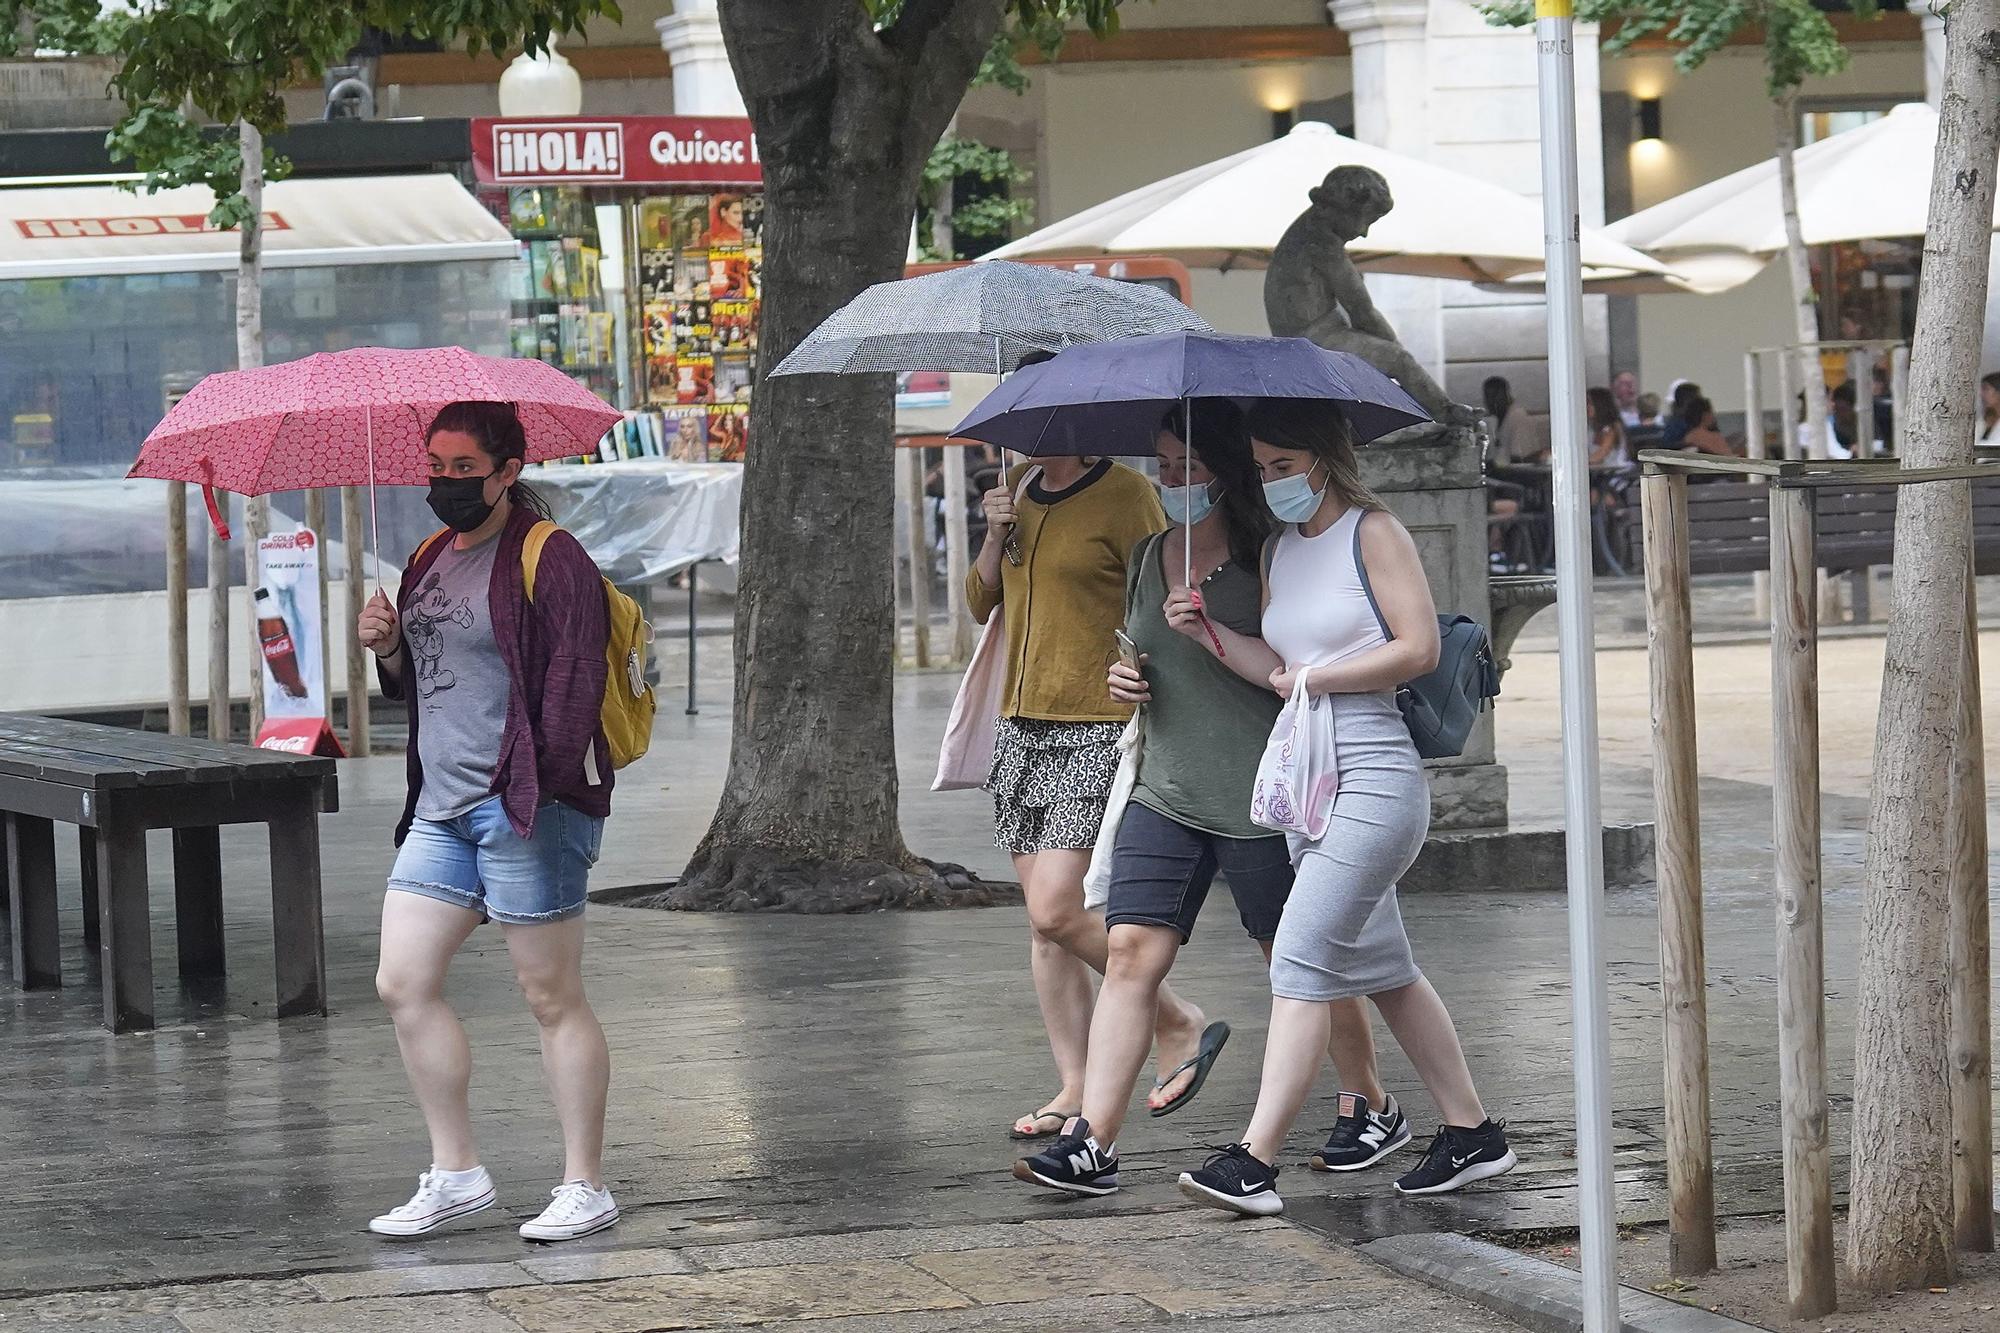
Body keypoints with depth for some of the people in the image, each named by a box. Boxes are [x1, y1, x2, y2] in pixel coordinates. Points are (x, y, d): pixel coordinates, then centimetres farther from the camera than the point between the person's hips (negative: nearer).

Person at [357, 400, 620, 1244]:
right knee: (403, 985, 4)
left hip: (524, 804, -9)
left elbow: (573, 683, -15)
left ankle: (586, 1188, 4)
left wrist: (541, 786, -22)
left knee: (552, 997, -3)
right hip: (440, 809, 9)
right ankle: (455, 1174, 13)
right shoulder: (431, 561, 18)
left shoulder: (549, 560, -9)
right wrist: (388, 650, 5)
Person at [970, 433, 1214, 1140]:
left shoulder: (1126, 495, -8)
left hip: (1098, 730, -8)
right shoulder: (1021, 489, 14)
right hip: (1022, 728, 8)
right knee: (1043, 922, 4)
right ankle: (1075, 1088, 8)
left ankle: (1178, 1022, 3)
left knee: (1056, 912, -16)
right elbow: (981, 605, 18)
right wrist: (997, 536, 0)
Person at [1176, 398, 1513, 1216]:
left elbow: (1419, 648, -13)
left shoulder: (1372, 533, -6)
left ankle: (1254, 1163, -20)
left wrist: (1316, 678, -9)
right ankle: (1472, 1134, 21)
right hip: (1305, 778, 9)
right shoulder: (1279, 550, 16)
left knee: (1302, 958, -15)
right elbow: (1276, 668, 12)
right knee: (1381, 967, 12)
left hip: (1372, 773, -9)